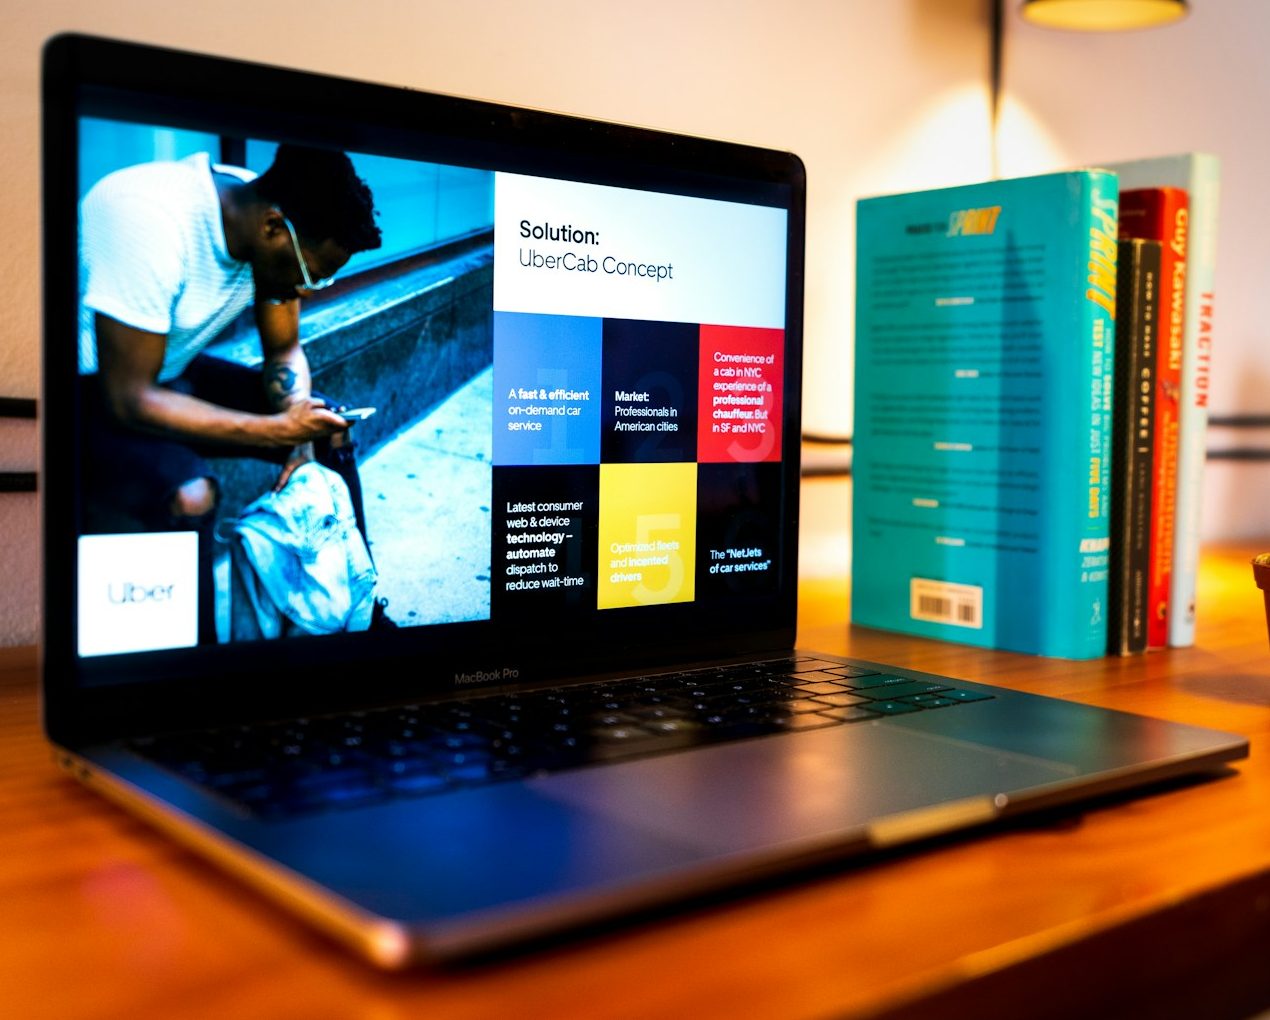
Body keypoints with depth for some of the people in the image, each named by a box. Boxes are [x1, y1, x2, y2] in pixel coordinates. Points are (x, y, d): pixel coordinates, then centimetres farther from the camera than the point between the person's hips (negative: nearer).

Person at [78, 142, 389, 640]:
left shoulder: (270, 221, -11)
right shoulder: (149, 220, -34)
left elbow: (285, 349, 2)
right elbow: (129, 400, -31)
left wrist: (301, 432, -16)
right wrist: (277, 429, -29)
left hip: (167, 371, 8)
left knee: (329, 429, 1)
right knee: (188, 497, -33)